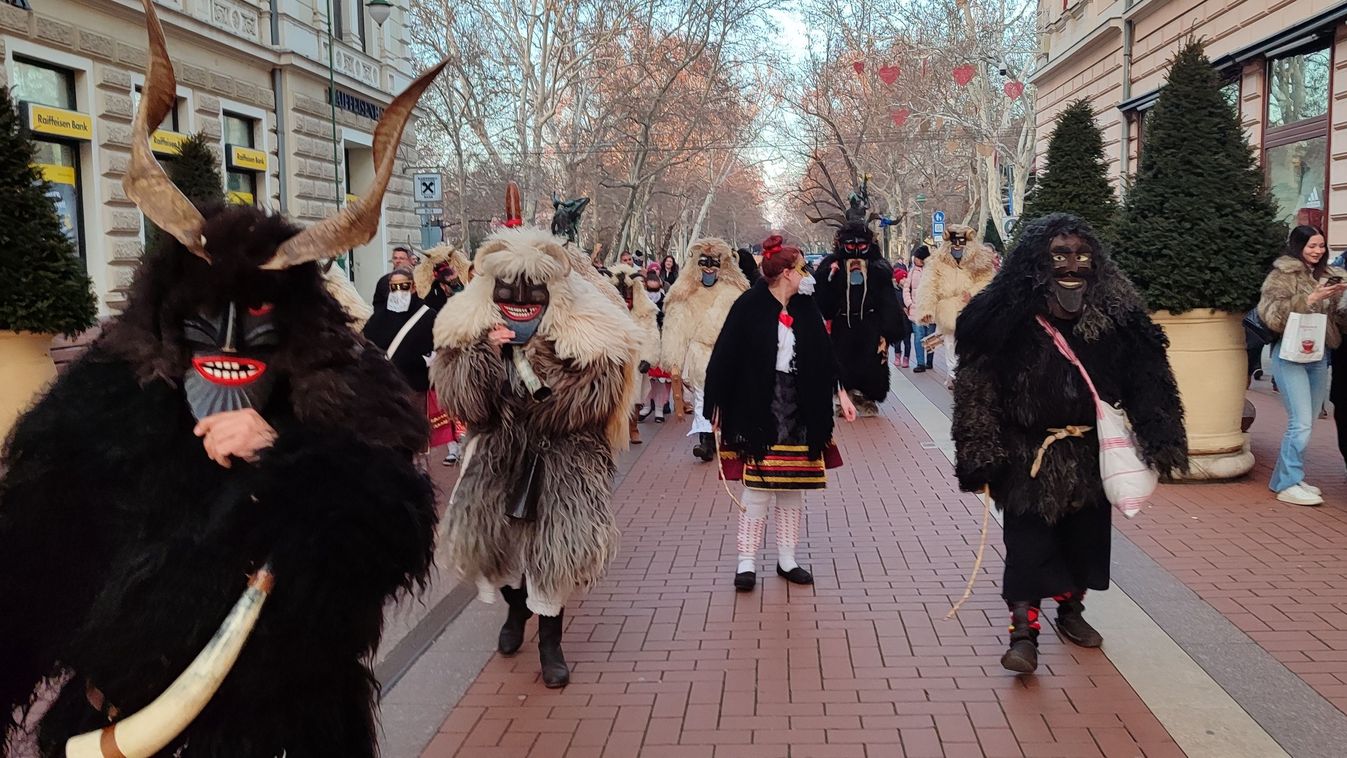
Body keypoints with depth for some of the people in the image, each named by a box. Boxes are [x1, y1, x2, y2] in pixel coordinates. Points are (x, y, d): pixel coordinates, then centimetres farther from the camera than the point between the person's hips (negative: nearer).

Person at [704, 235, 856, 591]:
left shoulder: (806, 308, 7)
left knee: (793, 487, 9)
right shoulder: (750, 307, -9)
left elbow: (823, 354, 12)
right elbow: (726, 357, -9)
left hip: (798, 410, 5)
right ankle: (747, 562, 7)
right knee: (758, 484, -3)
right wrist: (716, 404, -10)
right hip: (758, 409, -5)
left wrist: (840, 393, 7)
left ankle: (787, 559, 19)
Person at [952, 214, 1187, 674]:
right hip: (1029, 453, -4)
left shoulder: (1115, 314, -6)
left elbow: (1145, 381, -2)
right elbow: (978, 386, -14)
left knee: (1086, 535, 17)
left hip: (1092, 451, 4)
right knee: (1029, 541, -2)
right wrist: (984, 458, -15)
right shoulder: (1009, 314, -15)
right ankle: (1023, 633, 7)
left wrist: (1157, 444, -7)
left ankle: (1071, 611, 38)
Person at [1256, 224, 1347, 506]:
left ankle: (1286, 477, 22)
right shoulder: (1282, 275, -6)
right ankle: (1288, 484, -3)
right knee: (1301, 423, -11)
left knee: (1307, 421, 11)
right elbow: (1271, 314, -17)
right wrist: (1310, 299, -21)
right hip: (1290, 354, -7)